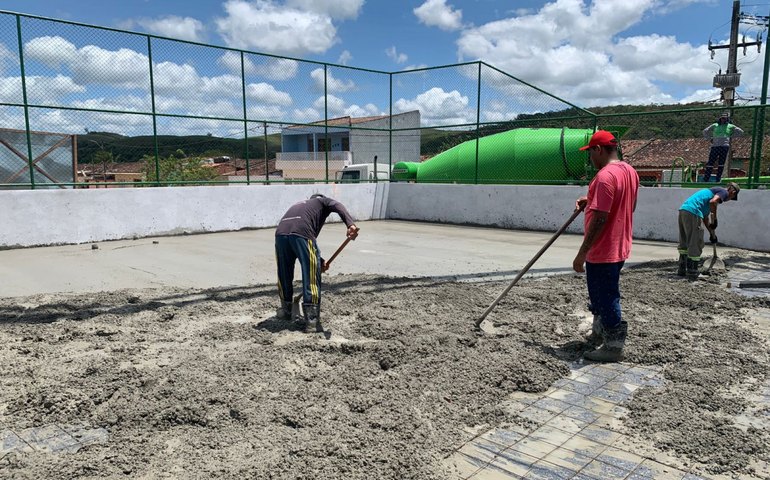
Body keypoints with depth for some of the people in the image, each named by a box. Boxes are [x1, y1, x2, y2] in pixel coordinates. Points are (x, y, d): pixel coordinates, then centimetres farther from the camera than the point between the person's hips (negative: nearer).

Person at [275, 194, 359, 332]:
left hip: (281, 232, 6)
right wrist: (351, 224, -15)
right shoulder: (322, 201, 28)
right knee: (311, 278, 1)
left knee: (284, 275, 22)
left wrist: (319, 261, 30)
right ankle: (312, 321, 2)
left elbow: (303, 248, 35)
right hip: (301, 232, -6)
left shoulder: (298, 205, 42)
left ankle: (286, 310, 39)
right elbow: (338, 207, 1)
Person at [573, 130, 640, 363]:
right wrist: (592, 201, 14)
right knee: (602, 293, 23)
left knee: (606, 297, 2)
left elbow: (599, 219, -26)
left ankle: (614, 346, 14)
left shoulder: (605, 176, -23)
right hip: (620, 247, 10)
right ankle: (599, 333, 39)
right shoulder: (630, 171, 8)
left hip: (603, 251, -10)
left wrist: (582, 252, -21)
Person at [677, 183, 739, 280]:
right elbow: (713, 201, -18)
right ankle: (692, 273, 3)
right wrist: (714, 219, -7)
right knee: (695, 245, -1)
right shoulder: (724, 192, 6)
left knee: (684, 243, 18)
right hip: (693, 213, -9)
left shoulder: (713, 190, 32)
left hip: (683, 210, 9)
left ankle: (682, 270, 25)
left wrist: (712, 233, 38)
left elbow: (705, 217, 35)